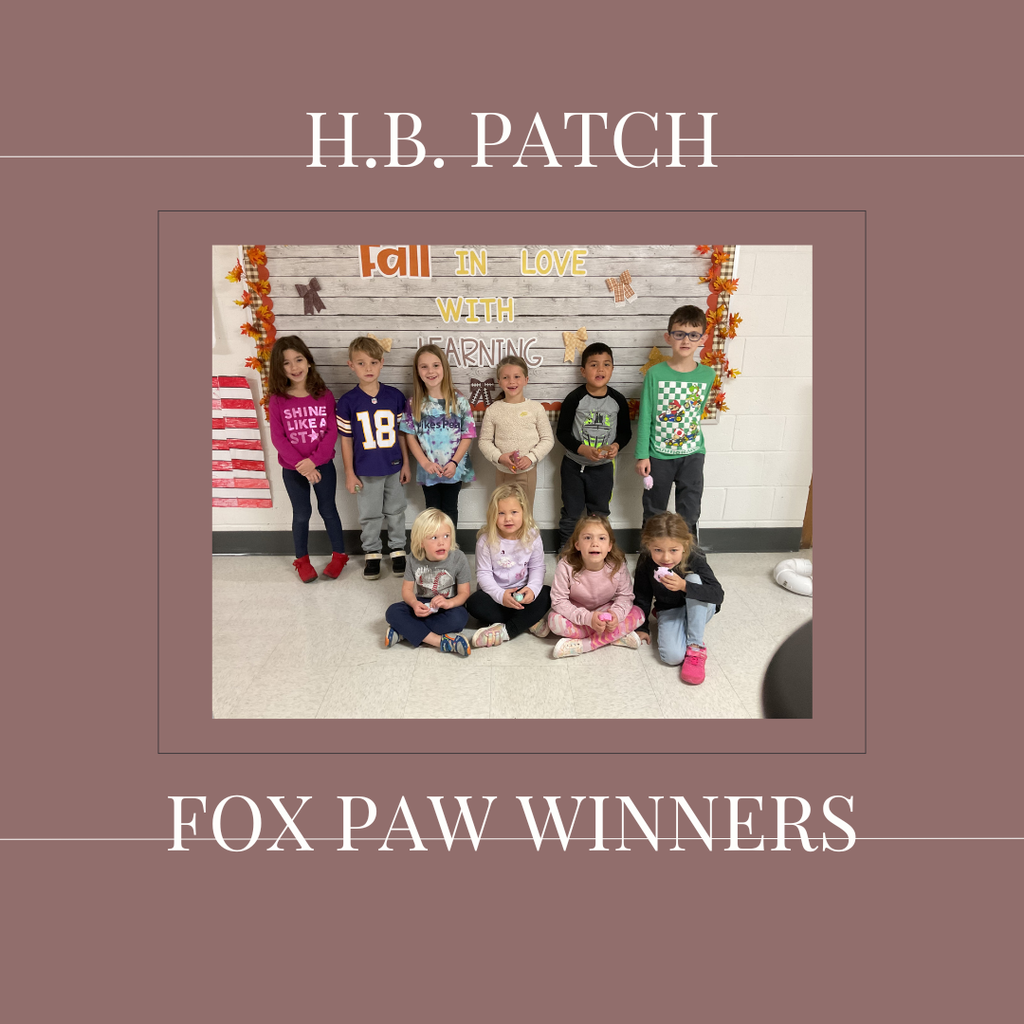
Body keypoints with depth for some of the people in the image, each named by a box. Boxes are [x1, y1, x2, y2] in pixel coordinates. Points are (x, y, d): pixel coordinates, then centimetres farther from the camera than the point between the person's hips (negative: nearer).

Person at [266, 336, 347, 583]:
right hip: (292, 469, 0)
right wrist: (301, 465, -18)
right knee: (301, 514, 12)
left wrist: (314, 460, -20)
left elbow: (332, 432, -10)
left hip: (323, 465, 0)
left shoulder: (324, 396, -7)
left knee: (328, 509, 13)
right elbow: (278, 438, -10)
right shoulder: (277, 400, -7)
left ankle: (339, 555, 29)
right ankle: (302, 560, 29)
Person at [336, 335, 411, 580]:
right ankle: (371, 553, 31)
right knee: (370, 515, 13)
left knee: (395, 511, 15)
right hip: (366, 470, -1)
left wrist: (406, 463, 3)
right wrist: (349, 473, -3)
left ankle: (397, 549, 33)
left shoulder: (395, 396, -5)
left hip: (394, 467, 1)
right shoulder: (347, 401, -8)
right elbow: (346, 439, -3)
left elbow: (402, 432, 2)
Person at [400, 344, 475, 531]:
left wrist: (454, 463, -16)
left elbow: (468, 435, -7)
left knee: (450, 510, 14)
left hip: (454, 469, -1)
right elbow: (411, 436, -2)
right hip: (428, 471, 1)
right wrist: (425, 463, -14)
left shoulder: (458, 401, -8)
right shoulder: (414, 403, -4)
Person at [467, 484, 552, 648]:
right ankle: (532, 621, -23)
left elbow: (537, 567, -2)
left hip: (522, 593, 2)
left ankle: (505, 630, -28)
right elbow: (484, 573, -12)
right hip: (495, 594, -1)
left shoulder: (532, 536, -6)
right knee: (474, 602, -30)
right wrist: (500, 594, -26)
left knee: (547, 594, -25)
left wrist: (532, 588, -22)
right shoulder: (486, 539, -13)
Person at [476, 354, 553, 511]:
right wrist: (499, 457, -16)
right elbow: (484, 440, 1)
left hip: (528, 470, 0)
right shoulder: (493, 410, -2)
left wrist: (531, 457, -15)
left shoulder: (536, 408, -3)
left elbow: (548, 439, -1)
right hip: (503, 471, 1)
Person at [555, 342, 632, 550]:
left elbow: (625, 431, 5)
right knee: (572, 514, 8)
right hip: (574, 465, -2)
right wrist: (582, 449, -24)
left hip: (603, 467, 2)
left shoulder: (618, 400, -5)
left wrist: (616, 446, -16)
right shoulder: (575, 398, -12)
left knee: (599, 514, 15)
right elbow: (562, 432, -10)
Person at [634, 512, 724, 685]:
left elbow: (718, 595, -34)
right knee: (671, 656, -30)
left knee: (694, 579, -34)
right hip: (670, 612, -1)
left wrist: (684, 586, -48)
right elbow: (642, 597, -2)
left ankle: (696, 647, -26)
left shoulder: (695, 561, -25)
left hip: (699, 611, 1)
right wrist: (642, 627, 1)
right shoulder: (645, 563, -18)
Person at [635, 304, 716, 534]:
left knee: (689, 514, 7)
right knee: (654, 511, 13)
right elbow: (645, 417, -7)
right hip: (659, 453, -1)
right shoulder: (655, 373, -10)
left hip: (692, 453, 2)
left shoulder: (707, 375, -2)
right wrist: (642, 455, -9)